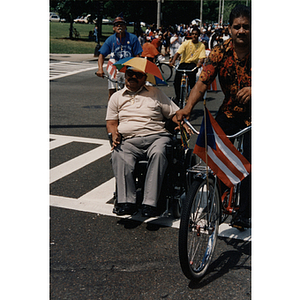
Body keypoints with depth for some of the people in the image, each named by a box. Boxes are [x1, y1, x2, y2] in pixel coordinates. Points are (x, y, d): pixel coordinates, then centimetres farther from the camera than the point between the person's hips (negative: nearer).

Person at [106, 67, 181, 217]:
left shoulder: (155, 93, 21)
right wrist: (114, 134, -1)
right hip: (128, 140, 1)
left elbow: (174, 113, 16)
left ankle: (149, 203, -40)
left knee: (158, 153, -36)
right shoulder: (117, 97, 25)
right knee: (118, 156, -34)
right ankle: (126, 201, -38)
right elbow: (111, 122, 21)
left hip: (157, 136, -1)